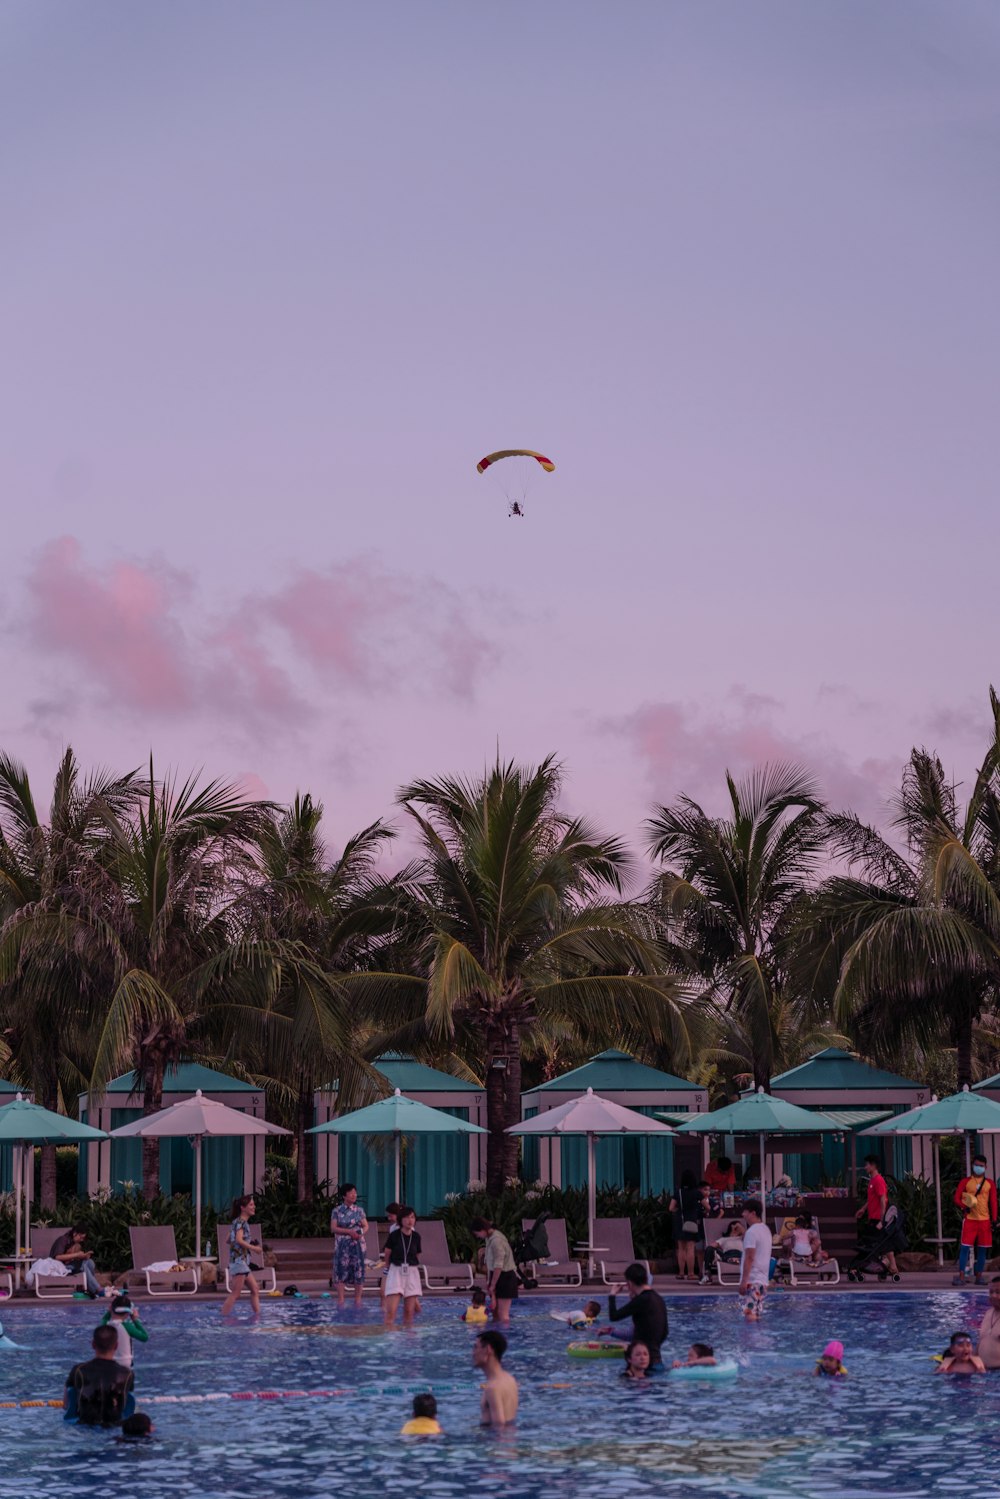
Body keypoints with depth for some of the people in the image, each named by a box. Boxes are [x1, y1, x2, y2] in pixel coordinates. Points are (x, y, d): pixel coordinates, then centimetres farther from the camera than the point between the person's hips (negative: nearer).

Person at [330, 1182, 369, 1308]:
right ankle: (340, 1300, -4)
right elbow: (333, 1228, -5)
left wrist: (361, 1233, -13)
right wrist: (349, 1231, -16)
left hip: (358, 1244, 2)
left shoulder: (359, 1210, 9)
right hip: (342, 1245, -2)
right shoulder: (337, 1211, 1)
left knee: (358, 1271, 1)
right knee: (341, 1271, -6)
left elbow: (366, 1226, 9)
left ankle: (358, 1300, 9)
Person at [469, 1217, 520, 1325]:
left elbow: (498, 1266, -22)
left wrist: (492, 1285, -14)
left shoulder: (496, 1241, -23)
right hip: (496, 1276, 10)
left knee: (503, 1314, -8)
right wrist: (489, 1281, 9)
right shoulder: (489, 1238, 8)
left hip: (505, 1277, -10)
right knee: (495, 1310, 12)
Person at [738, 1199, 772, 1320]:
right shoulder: (766, 1229, 16)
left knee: (750, 1314, -13)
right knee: (756, 1313, 12)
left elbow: (749, 1258, -18)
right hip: (763, 1280, 10)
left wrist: (744, 1280, -18)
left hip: (752, 1280, -10)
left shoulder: (751, 1232, -13)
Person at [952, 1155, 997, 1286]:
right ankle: (962, 1276, -10)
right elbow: (957, 1199, 0)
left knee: (982, 1249, 4)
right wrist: (964, 1207, -21)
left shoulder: (990, 1184, 9)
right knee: (965, 1247, -8)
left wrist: (994, 1220, -1)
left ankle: (979, 1276, 10)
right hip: (969, 1219, -2)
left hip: (985, 1220, 2)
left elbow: (993, 1202, 7)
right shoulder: (965, 1181, 5)